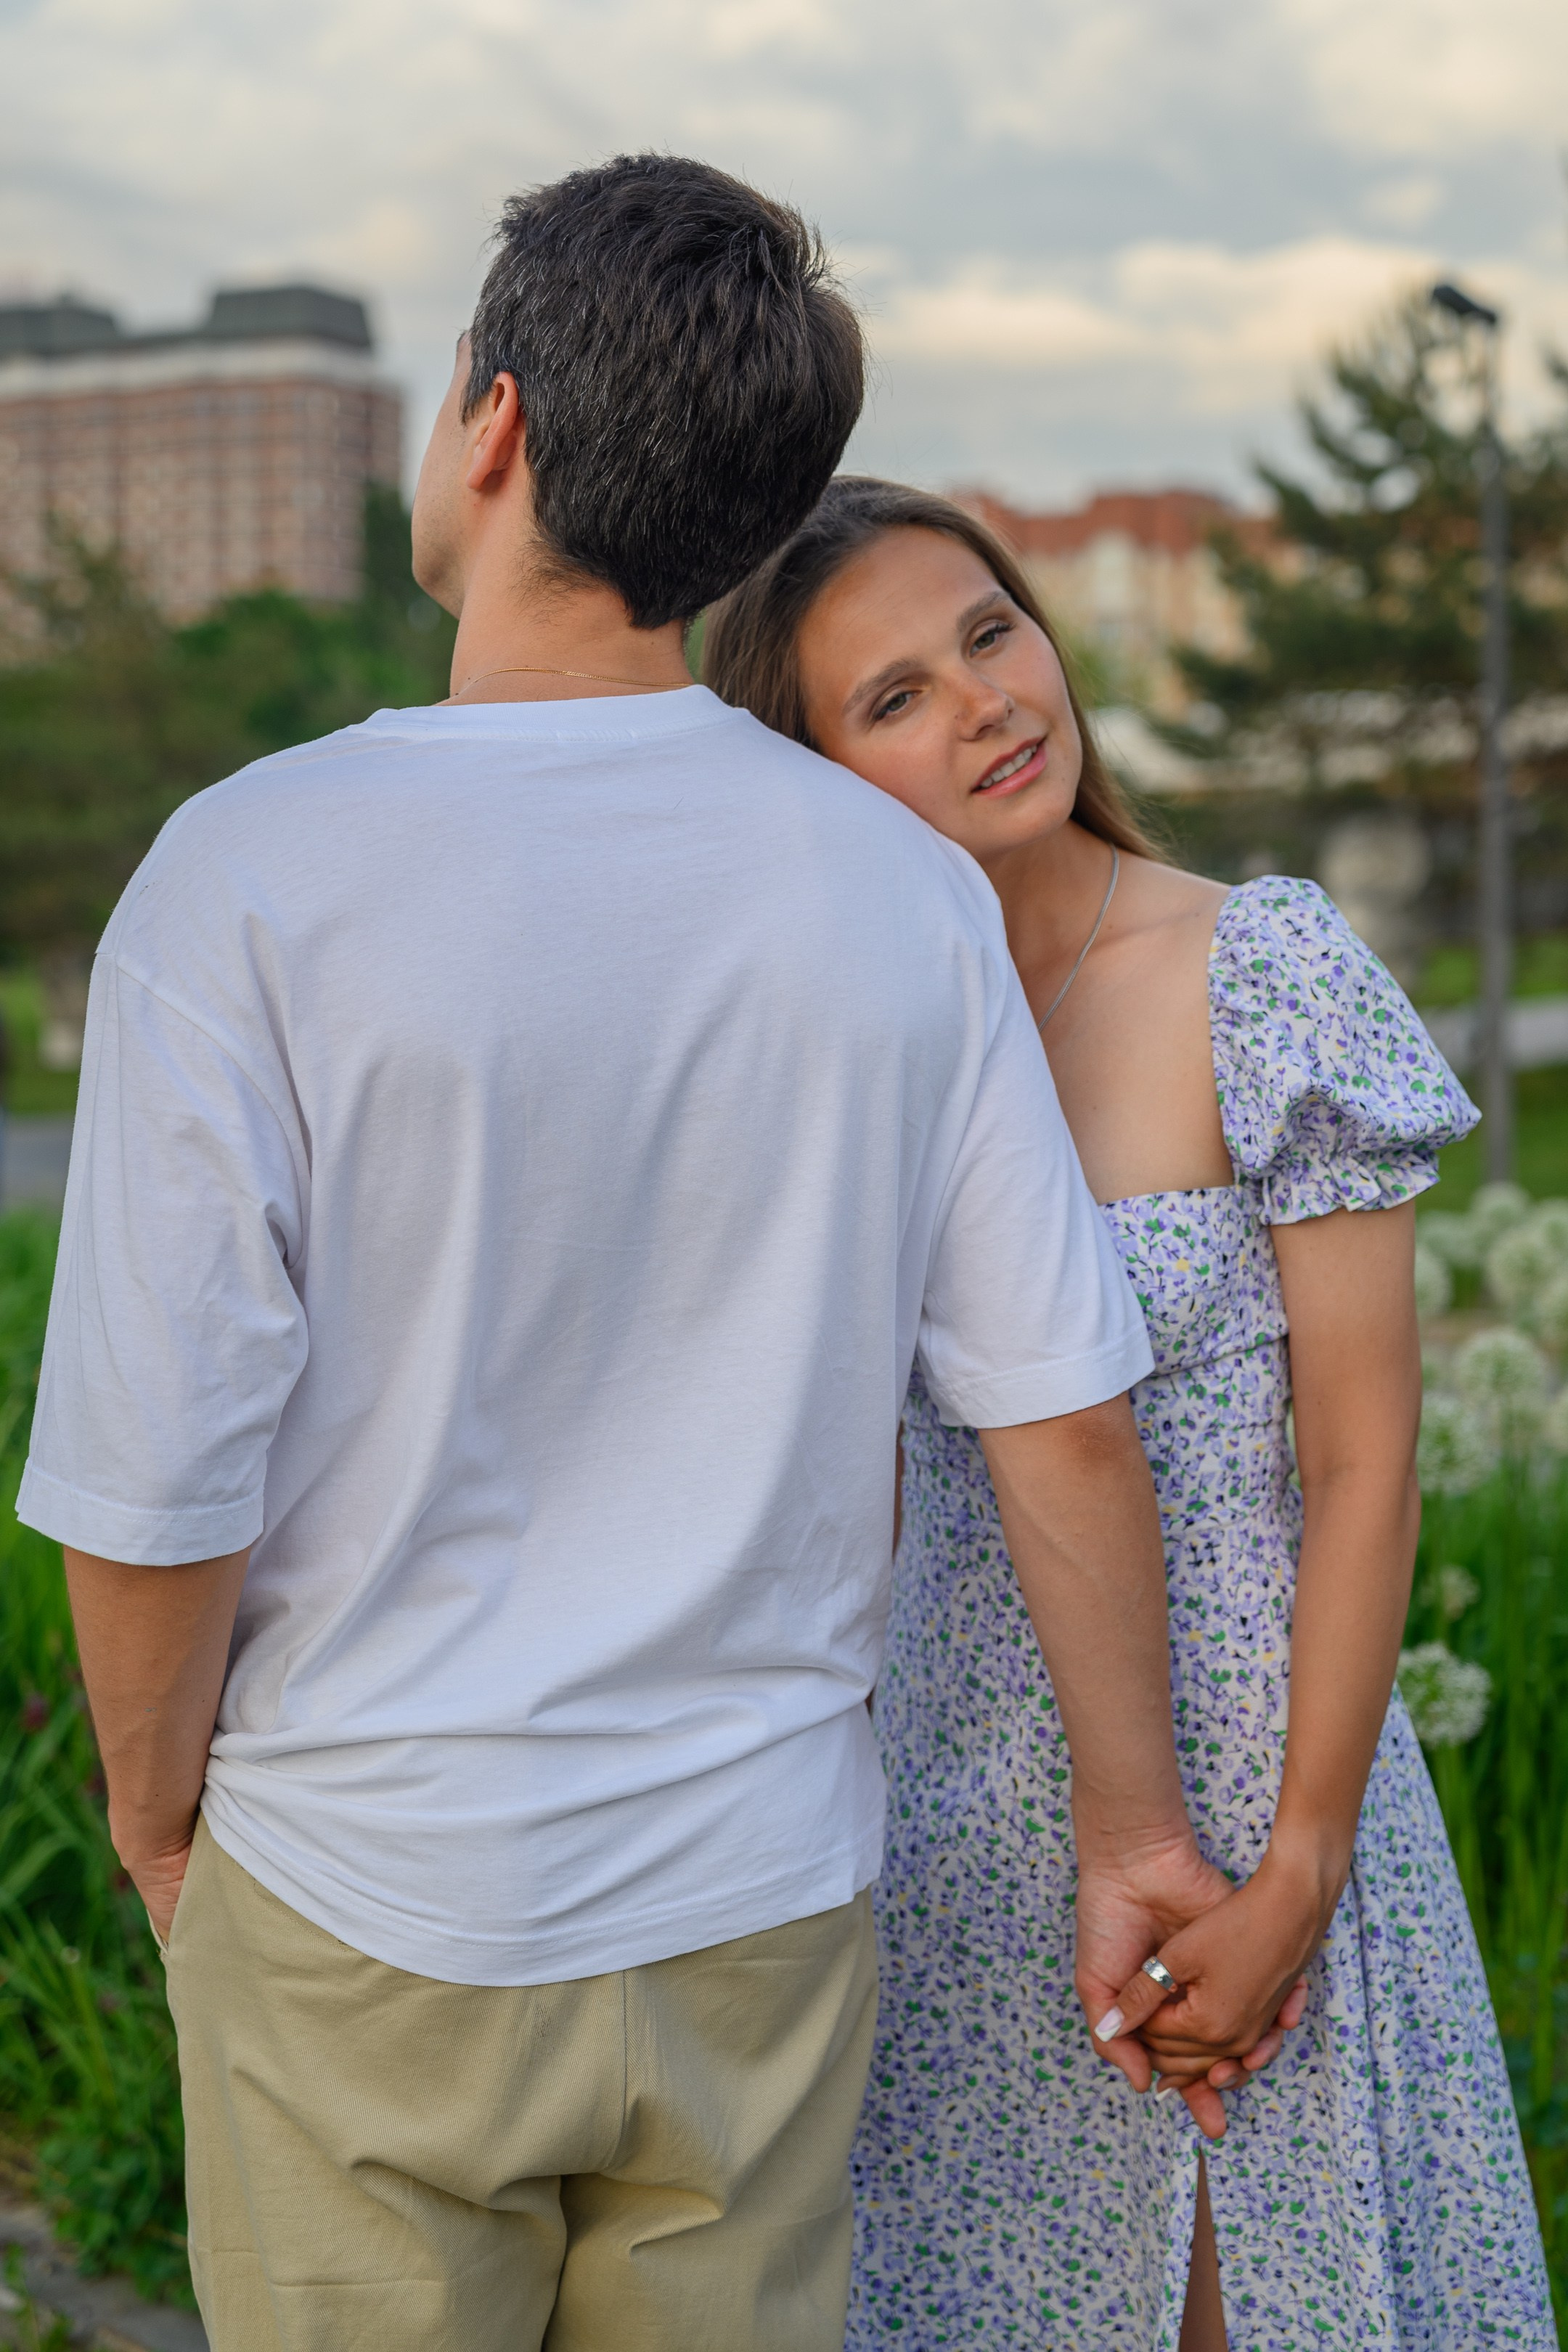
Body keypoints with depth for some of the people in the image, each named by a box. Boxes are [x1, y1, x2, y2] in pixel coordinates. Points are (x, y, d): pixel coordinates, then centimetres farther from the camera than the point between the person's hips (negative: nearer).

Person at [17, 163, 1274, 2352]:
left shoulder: (252, 879, -18)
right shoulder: (906, 894, -7)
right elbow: (1066, 1417, -4)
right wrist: (1134, 1821, 8)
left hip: (370, 1929, -2)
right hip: (763, 1911, 3)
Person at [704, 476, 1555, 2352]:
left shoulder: (1269, 973, -13)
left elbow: (1365, 1458, -12)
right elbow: (877, 1464, 7)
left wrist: (1296, 1875, -14)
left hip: (1240, 1754, -4)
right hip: (959, 1781, 4)